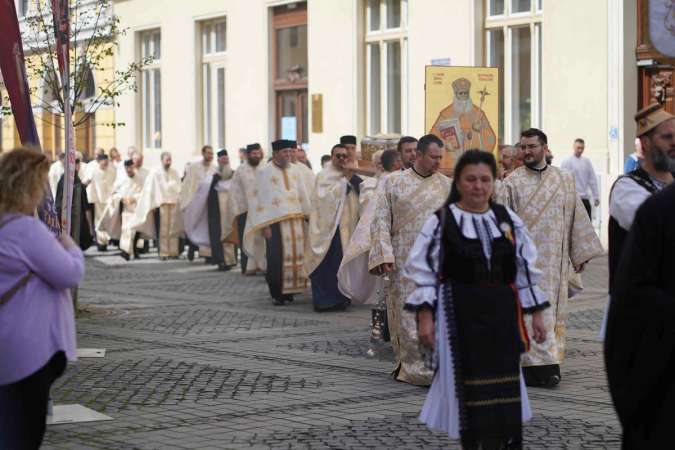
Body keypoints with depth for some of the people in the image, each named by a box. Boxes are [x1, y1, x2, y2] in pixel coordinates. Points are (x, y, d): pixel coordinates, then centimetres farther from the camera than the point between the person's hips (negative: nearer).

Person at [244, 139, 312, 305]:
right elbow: (260, 198, -6)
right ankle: (276, 294, 2)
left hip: (295, 221, 5)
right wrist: (264, 225, -12)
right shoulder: (265, 172, -2)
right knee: (277, 259, -6)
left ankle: (289, 290, 14)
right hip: (275, 222, -5)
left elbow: (302, 196, 16)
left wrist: (308, 216, 8)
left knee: (294, 256, 4)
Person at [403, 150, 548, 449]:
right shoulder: (441, 221, -5)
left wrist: (535, 313, 8)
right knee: (466, 384, 5)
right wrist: (424, 317, -12)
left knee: (504, 387, 4)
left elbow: (527, 269, 10)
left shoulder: (508, 220, 6)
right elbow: (422, 270, -5)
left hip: (501, 315, 3)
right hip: (459, 314, -3)